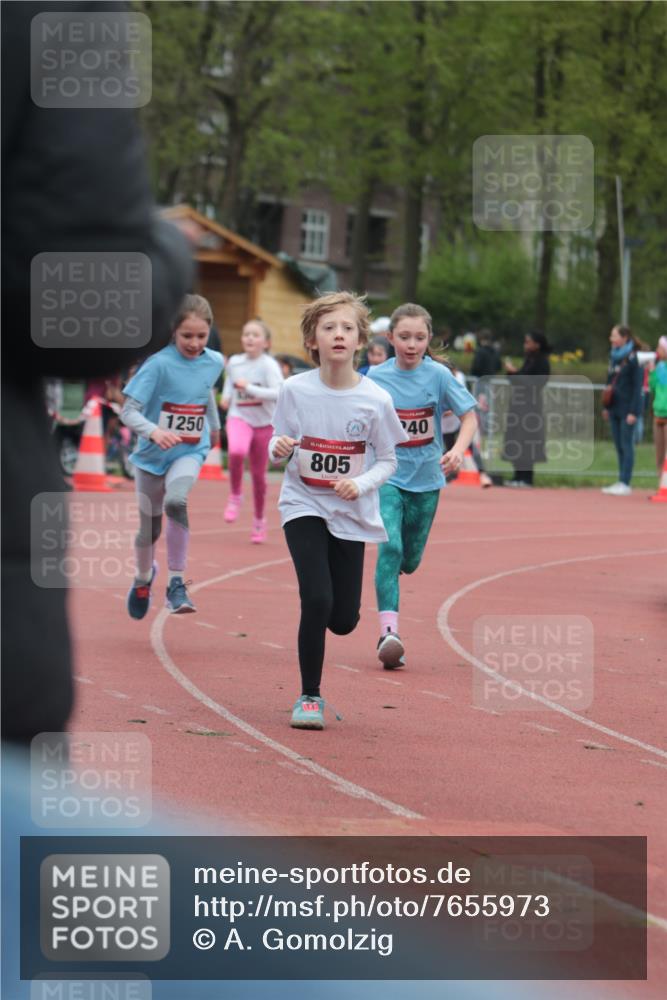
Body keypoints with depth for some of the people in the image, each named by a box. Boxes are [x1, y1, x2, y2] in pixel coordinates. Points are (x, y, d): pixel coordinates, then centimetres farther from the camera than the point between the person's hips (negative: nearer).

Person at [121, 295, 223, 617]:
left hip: (191, 451, 1)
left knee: (175, 502, -30)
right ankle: (143, 578, 45)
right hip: (152, 454, -1)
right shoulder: (159, 364, -19)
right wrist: (153, 431, -40)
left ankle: (176, 584, -23)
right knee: (149, 528, 12)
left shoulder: (214, 362, -4)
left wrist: (215, 425, 33)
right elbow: (128, 411, -22)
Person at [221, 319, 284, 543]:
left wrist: (250, 388, -30)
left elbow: (279, 393, -25)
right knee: (237, 451, -33)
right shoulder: (234, 362, 2)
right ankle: (235, 496, -9)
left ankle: (259, 521, 28)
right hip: (239, 417, 1)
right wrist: (226, 396, 7)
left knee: (258, 474, 9)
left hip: (264, 422, -1)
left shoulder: (269, 365, -12)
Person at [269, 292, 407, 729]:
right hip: (304, 506, -1)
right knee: (318, 600, -18)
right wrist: (279, 448, -22)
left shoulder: (376, 399, -10)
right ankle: (310, 696, -1)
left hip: (351, 514, 1)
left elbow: (388, 461, 0)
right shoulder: (296, 390, -9)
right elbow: (279, 447, 1)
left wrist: (360, 485, -19)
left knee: (344, 620, 3)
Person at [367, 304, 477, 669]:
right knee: (390, 547, -21)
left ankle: (387, 574, 48)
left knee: (409, 561, 10)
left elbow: (469, 416, -5)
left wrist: (458, 449, -23)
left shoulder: (438, 375, -7)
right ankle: (389, 631, -24)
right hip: (386, 477, -1)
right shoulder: (376, 377, -5)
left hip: (426, 479, 1)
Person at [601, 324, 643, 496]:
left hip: (627, 409, -7)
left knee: (626, 445, -5)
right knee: (619, 446, 9)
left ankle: (625, 483, -4)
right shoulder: (614, 357, 12)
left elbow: (637, 387, -12)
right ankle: (621, 482, 13)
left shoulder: (632, 359, -10)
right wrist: (606, 407, 16)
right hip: (615, 409, 7)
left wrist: (633, 412, -15)